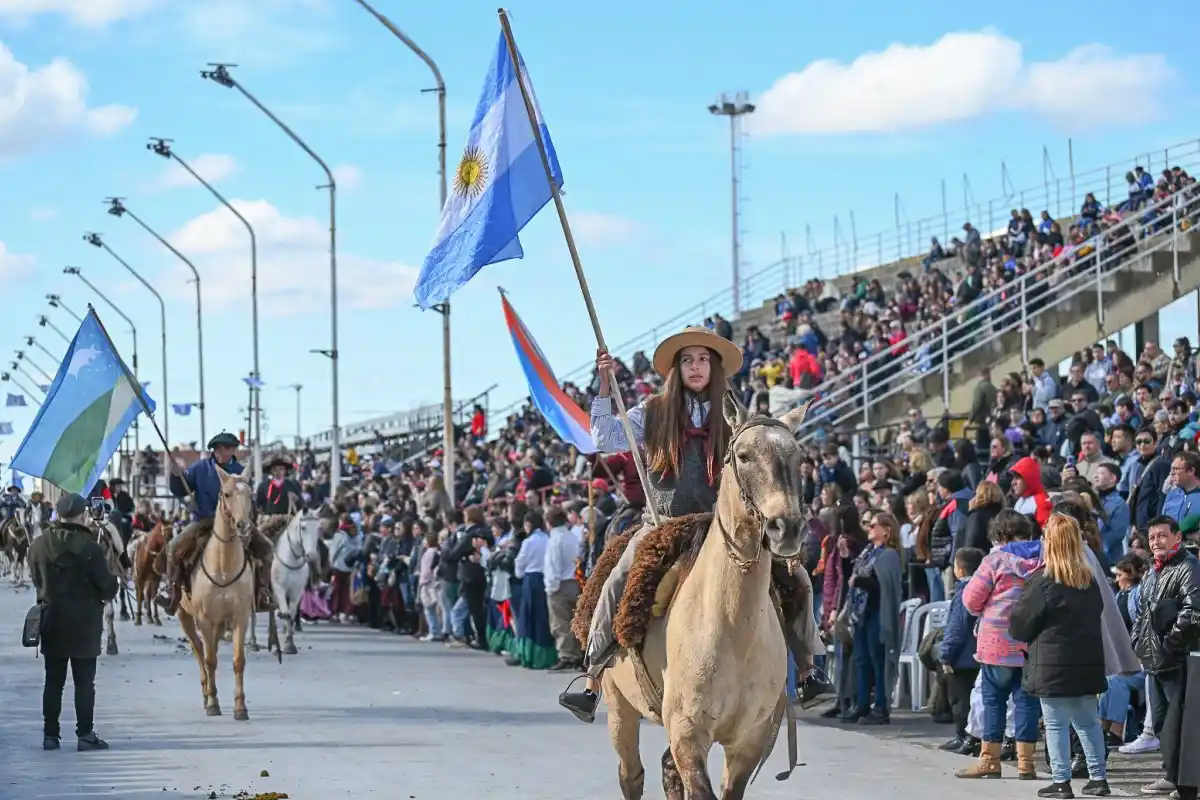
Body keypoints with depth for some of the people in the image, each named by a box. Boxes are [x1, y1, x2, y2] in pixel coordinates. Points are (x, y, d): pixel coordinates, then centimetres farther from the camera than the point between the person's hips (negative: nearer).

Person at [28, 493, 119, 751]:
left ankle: (50, 735, 12)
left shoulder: (39, 545, -3)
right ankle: (85, 735, 5)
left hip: (51, 621, 4)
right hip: (84, 622, -4)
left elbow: (36, 579, 6)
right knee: (84, 681, 4)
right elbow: (107, 585, -12)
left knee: (53, 681, 10)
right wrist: (113, 586, 9)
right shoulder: (88, 547, -16)